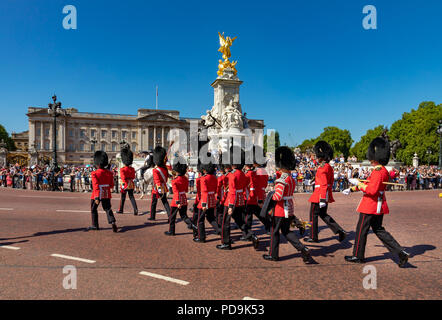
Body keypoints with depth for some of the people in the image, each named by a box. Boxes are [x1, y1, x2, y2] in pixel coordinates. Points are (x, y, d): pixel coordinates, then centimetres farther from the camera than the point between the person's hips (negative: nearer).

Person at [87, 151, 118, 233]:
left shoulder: (94, 174, -15)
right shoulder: (109, 173, -2)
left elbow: (96, 186, -22)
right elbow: (111, 185, 6)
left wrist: (96, 197, -25)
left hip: (97, 195, -3)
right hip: (106, 195, 3)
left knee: (93, 209, 16)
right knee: (108, 209, 8)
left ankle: (95, 225, 25)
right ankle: (113, 223, -12)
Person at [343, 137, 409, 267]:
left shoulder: (378, 171, -20)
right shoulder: (383, 170, 13)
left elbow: (372, 190, -28)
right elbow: (368, 184, 21)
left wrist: (357, 183, -16)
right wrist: (351, 189, 22)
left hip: (371, 206, -10)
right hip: (378, 206, 10)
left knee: (361, 230, 4)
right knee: (379, 230, 16)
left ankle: (358, 256, 18)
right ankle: (401, 253, 12)